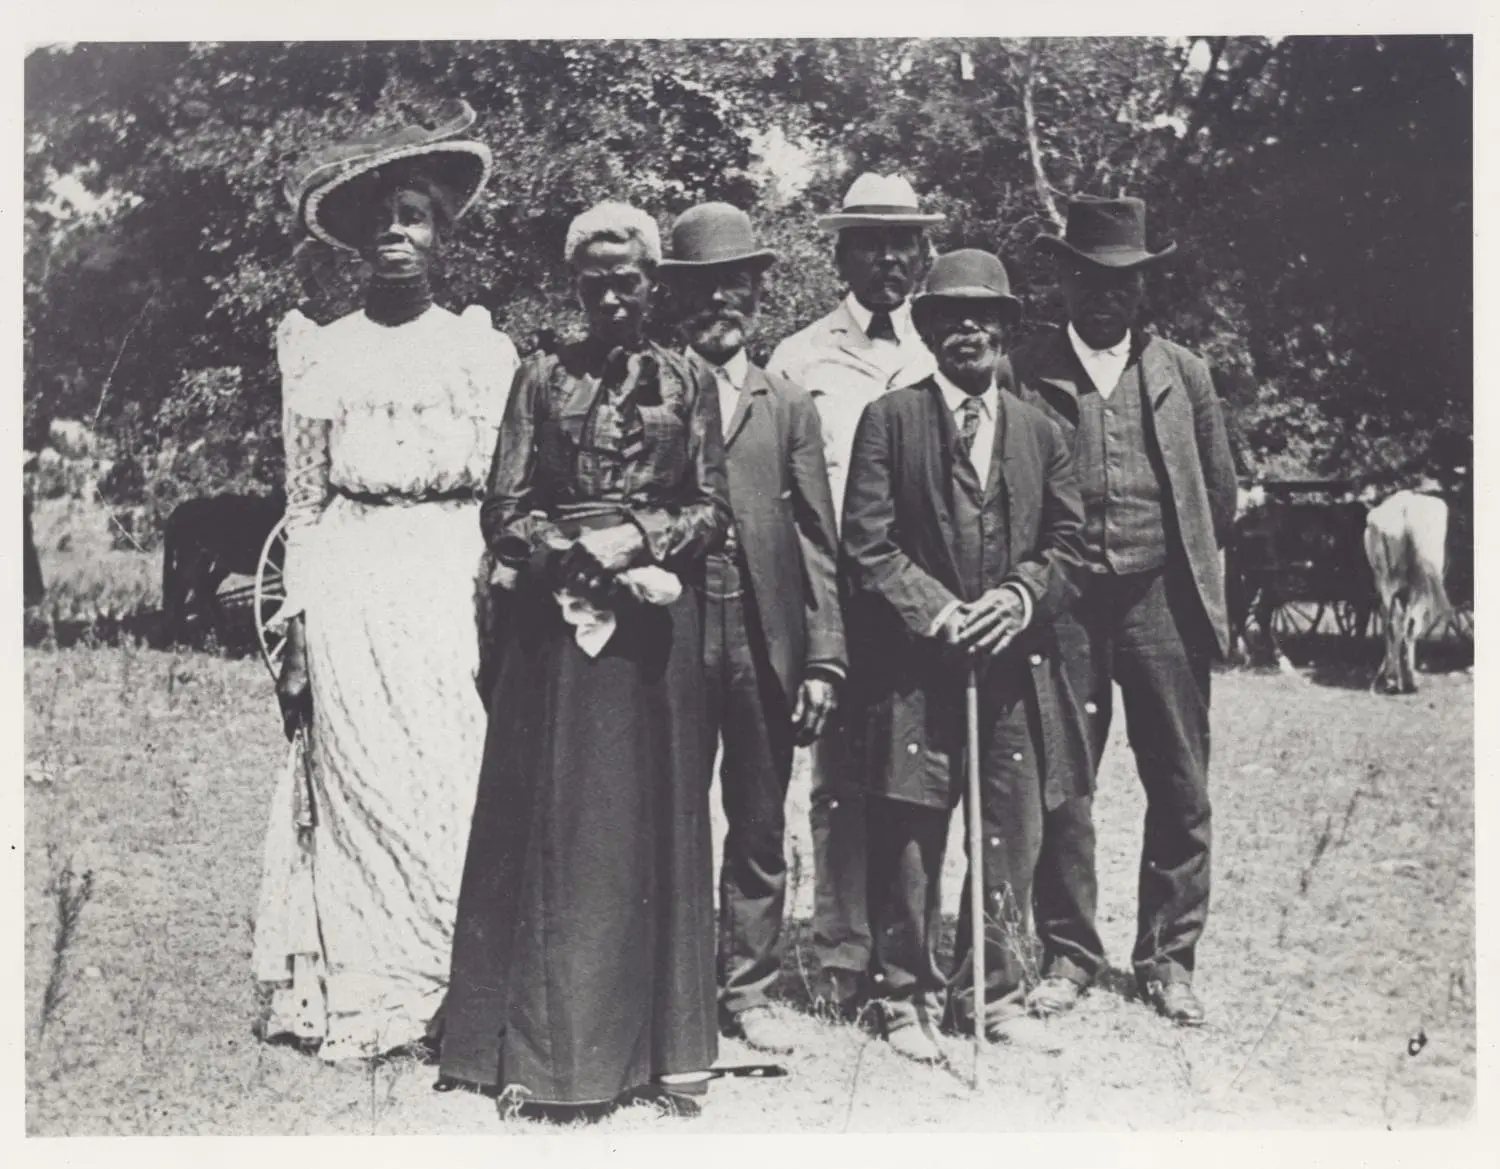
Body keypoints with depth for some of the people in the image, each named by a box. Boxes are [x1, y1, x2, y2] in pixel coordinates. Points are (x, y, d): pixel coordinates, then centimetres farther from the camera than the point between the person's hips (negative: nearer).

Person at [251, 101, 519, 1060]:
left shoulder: (486, 351, 9)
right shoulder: (320, 353, 10)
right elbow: (305, 504, 9)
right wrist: (297, 637, 3)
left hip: (455, 592, 0)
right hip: (350, 594, 0)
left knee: (458, 785, -4)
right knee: (359, 784, -2)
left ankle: (461, 993, 5)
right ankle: (364, 996, 7)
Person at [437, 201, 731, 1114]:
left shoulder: (690, 383, 7)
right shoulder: (542, 380, 7)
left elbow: (714, 514, 4)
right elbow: (505, 513, 2)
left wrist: (638, 538, -12)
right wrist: (583, 554, -12)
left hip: (658, 622, 0)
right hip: (556, 618, 0)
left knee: (653, 819, 4)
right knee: (554, 822, 0)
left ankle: (660, 1042, 12)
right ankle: (548, 1043, 7)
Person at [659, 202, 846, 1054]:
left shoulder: (790, 408, 11)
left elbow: (818, 542, 6)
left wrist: (824, 657, -1)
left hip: (765, 645, 2)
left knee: (761, 829, 9)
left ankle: (749, 990, 21)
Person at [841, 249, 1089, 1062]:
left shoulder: (1039, 432, 14)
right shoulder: (889, 420, 3)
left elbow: (1070, 542, 11)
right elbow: (867, 542, -4)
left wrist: (1022, 596, -8)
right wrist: (936, 611, -13)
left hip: (1016, 665, 3)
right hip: (914, 667, -3)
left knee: (1013, 839, 7)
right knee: (909, 839, 2)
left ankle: (997, 993, 21)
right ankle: (907, 997, 15)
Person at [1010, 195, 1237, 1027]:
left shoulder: (1183, 375, 10)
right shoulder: (1025, 373, 2)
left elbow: (1220, 496, 16)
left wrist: (1184, 567, 14)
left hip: (1162, 602, 2)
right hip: (1063, 606, -2)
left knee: (1180, 791, 4)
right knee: (1061, 787, 2)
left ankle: (1167, 959, 17)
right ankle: (1068, 953, 16)